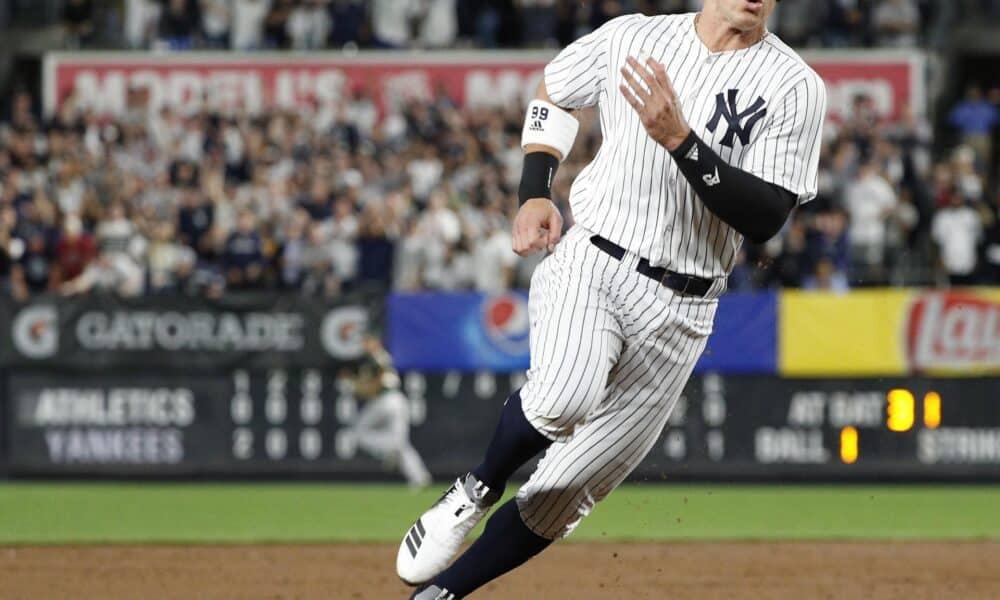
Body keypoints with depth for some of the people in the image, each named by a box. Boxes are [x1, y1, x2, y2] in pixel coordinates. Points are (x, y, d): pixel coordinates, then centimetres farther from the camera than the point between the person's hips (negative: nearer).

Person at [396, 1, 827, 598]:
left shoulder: (795, 87, -5)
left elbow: (765, 220, -14)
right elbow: (552, 95, 23)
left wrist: (680, 140, -24)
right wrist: (535, 195, 7)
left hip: (677, 310, 0)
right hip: (588, 263, 0)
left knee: (566, 492, 2)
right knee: (564, 396, -32)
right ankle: (475, 492, -4)